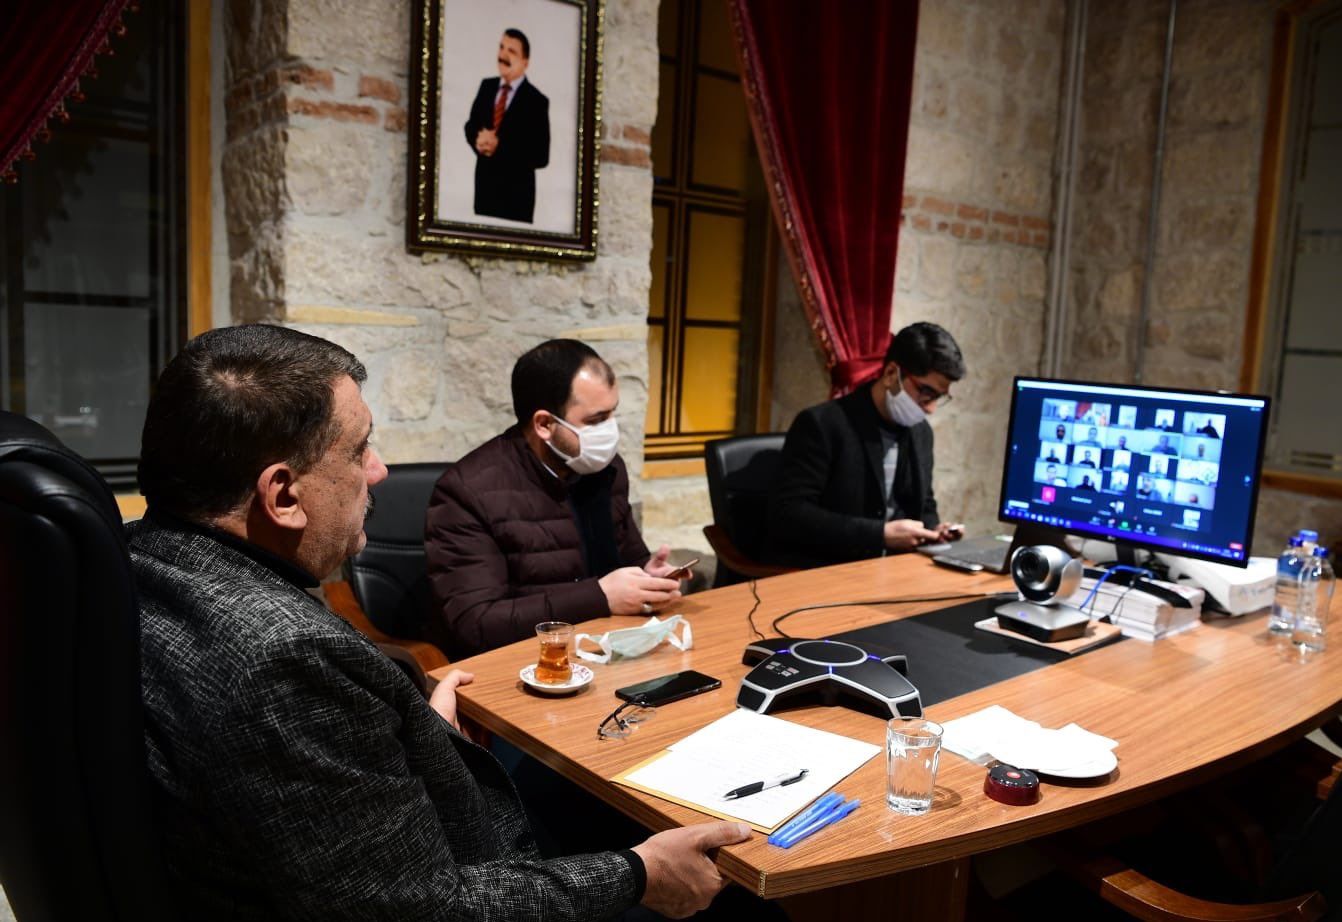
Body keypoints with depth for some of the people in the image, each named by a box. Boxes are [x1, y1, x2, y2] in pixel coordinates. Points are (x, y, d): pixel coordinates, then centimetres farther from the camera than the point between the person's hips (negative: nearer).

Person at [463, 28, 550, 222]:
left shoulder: (537, 101, -12)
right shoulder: (486, 85, 6)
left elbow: (541, 157, -16)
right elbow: (470, 125, 13)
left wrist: (499, 146, -22)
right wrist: (478, 139, -11)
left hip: (516, 193, -5)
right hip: (484, 184, 5)